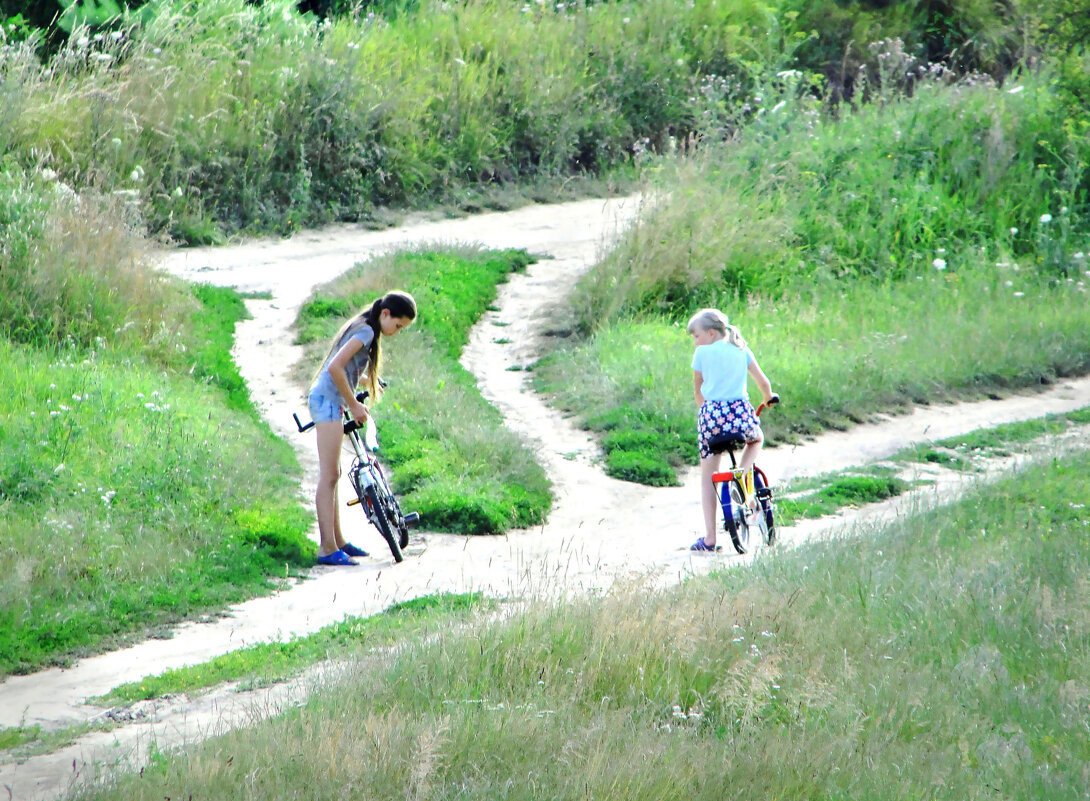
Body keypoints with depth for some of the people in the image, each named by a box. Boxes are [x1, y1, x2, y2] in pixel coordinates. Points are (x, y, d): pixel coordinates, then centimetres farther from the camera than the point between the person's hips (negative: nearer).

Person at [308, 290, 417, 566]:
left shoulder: (361, 329, 17)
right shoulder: (366, 331, -13)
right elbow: (335, 368, -23)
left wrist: (369, 383, 47)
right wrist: (354, 405, -16)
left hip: (330, 401, 10)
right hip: (328, 401, -10)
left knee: (332, 475, 14)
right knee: (328, 475, -12)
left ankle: (338, 541, 19)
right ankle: (328, 548, -16)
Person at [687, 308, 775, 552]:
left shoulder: (702, 352, 6)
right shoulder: (741, 349, 12)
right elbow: (763, 382, 13)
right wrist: (768, 399, 34)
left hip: (711, 413, -2)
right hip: (740, 411, 2)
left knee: (707, 478, 7)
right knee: (756, 439, 36)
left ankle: (709, 538, 2)